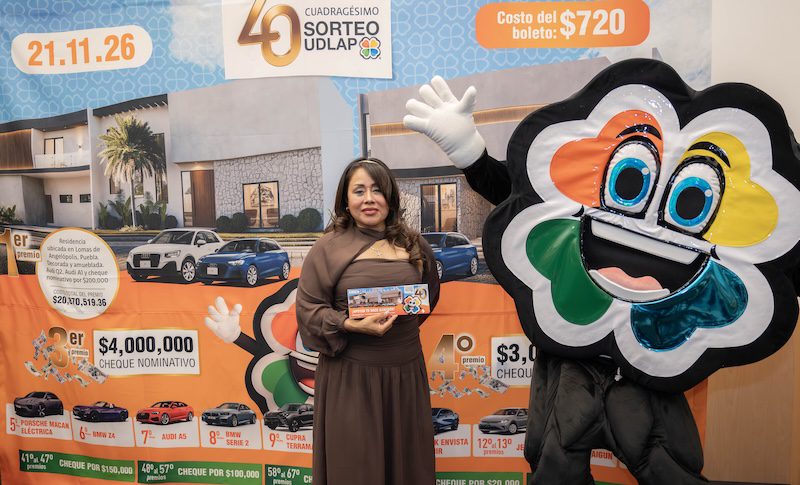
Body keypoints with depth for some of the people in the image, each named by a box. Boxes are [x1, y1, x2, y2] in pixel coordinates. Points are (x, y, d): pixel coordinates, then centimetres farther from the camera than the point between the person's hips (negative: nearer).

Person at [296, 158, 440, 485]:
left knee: (407, 458, 16)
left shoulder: (414, 245, 6)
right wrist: (352, 325, -20)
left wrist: (404, 318, 7)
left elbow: (431, 291, 21)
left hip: (405, 370, 4)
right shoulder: (329, 247, -5)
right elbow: (308, 308, -6)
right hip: (350, 374, -3)